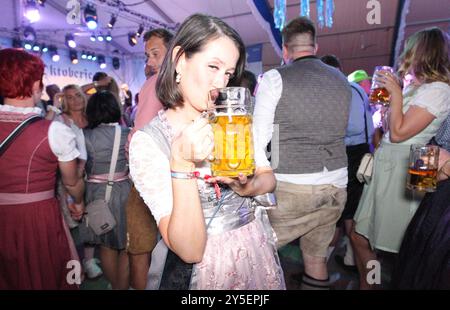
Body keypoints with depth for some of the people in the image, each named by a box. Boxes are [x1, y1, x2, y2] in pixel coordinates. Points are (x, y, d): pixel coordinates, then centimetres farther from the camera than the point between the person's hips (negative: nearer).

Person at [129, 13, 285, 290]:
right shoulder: (147, 141, -17)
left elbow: (269, 179, 2)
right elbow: (190, 250, -21)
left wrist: (245, 187, -19)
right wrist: (182, 166, -32)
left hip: (258, 249, 5)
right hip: (205, 267, -4)